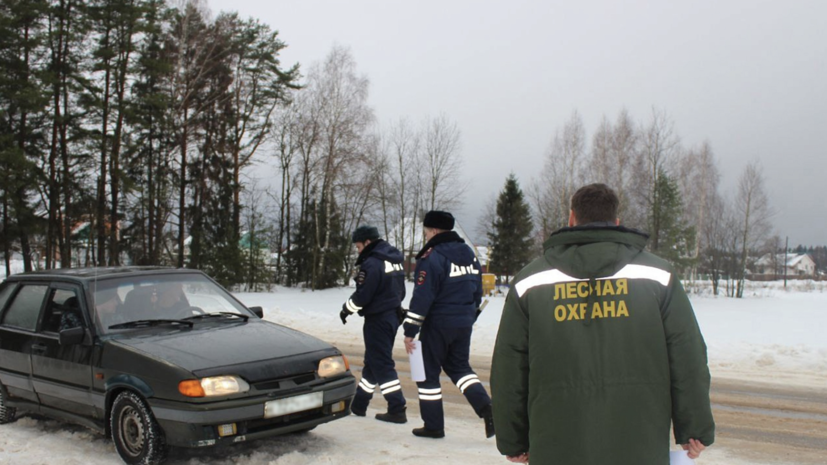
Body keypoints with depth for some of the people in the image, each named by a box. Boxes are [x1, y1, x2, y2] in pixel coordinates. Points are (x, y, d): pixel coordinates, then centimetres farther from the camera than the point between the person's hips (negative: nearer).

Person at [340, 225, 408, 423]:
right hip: (392, 316, 9)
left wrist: (346, 309, -2)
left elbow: (362, 295, -18)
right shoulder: (395, 260, 10)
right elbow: (400, 290, 16)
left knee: (382, 364, -3)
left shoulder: (371, 263, -18)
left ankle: (397, 410, -3)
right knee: (373, 361, 16)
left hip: (377, 319, -9)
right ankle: (358, 405, 26)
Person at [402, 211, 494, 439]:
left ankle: (433, 425, 13)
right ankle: (486, 407, 1)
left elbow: (422, 297, -19)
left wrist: (410, 331, -14)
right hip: (464, 324, 7)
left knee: (428, 372, 7)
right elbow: (477, 290, 15)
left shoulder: (431, 257, -15)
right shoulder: (469, 253, 8)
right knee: (459, 366, 20)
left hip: (438, 324, -7)